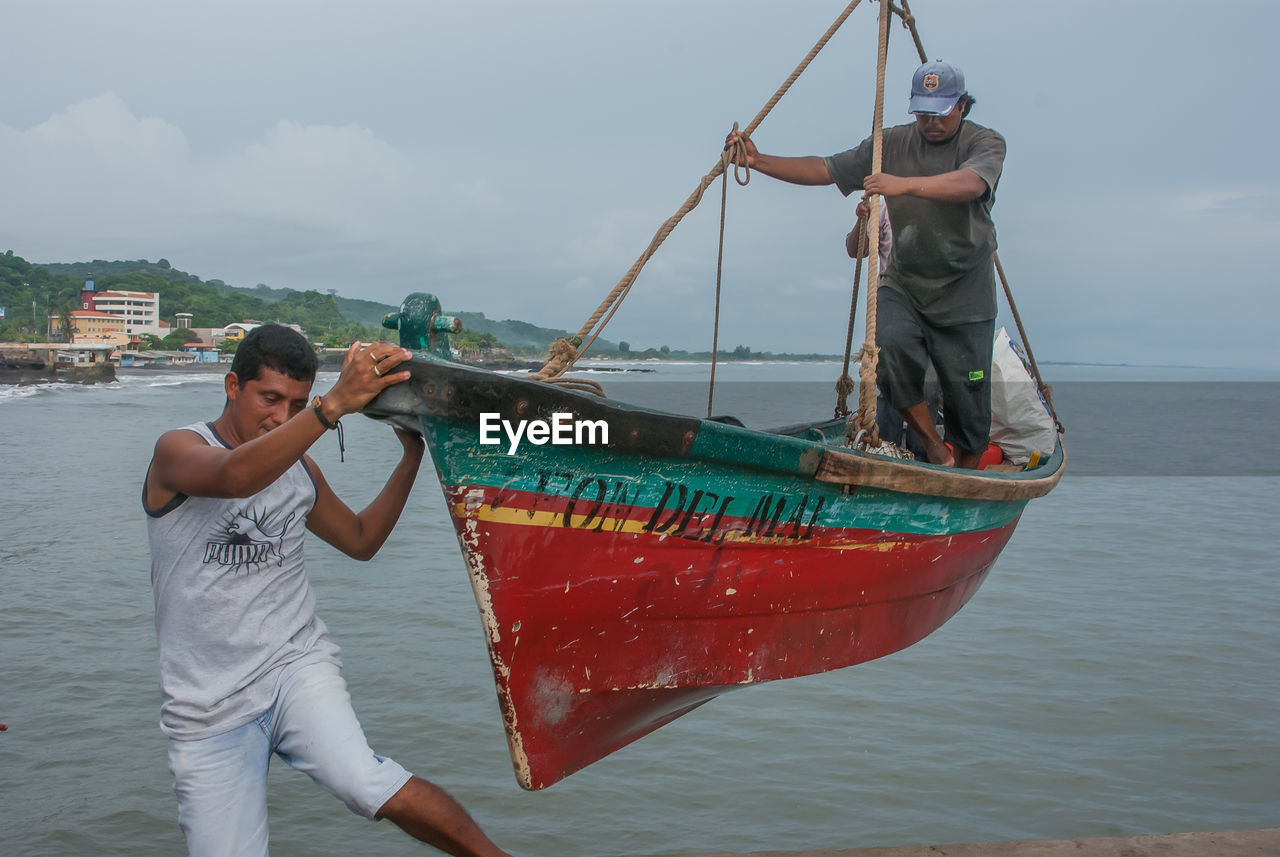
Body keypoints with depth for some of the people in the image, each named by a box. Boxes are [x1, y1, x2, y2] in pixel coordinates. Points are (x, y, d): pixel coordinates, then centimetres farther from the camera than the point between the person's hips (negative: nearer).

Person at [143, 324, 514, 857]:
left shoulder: (299, 469, 12)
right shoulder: (177, 450, -5)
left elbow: (360, 539, 26)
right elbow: (235, 476, -30)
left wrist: (411, 458, 14)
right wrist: (337, 404, -39)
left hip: (297, 667, 2)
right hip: (207, 707, -2)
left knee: (361, 781, -26)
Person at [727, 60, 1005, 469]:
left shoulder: (985, 143, -6)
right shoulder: (892, 144, 6)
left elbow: (970, 184, -28)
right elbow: (824, 170, 5)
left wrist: (904, 184, -44)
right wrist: (758, 160, -7)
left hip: (964, 298, -2)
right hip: (902, 285, 2)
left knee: (968, 404, 0)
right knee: (890, 344, -28)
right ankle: (935, 449, -9)